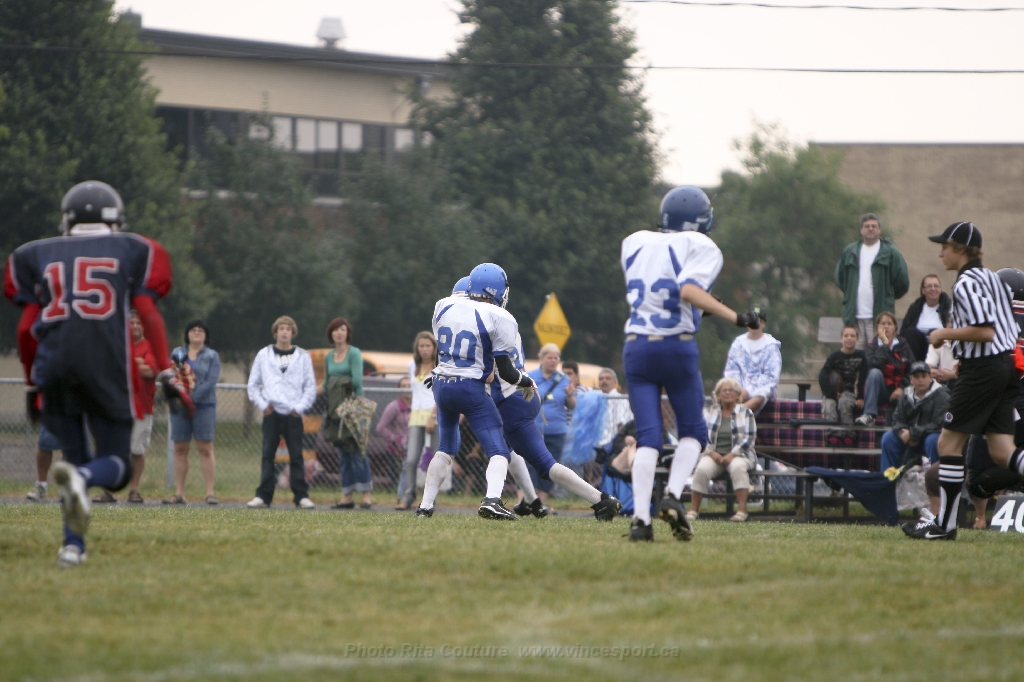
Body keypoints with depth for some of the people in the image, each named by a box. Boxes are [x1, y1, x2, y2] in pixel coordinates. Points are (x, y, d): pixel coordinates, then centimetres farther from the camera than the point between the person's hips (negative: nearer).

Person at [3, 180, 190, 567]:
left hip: (54, 365, 2)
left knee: (75, 457, 17)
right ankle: (80, 478, -29)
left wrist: (31, 383, 23)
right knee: (116, 467, 6)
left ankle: (73, 545, -2)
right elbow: (148, 315, 3)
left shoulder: (37, 256, 19)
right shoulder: (132, 251, 15)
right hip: (106, 364, -2)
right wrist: (167, 376, 2)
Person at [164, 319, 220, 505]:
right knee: (180, 449, 2)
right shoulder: (177, 354, 14)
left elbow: (211, 381, -6)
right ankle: (179, 493, 4)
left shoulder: (212, 356, 6)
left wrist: (192, 396, -16)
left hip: (203, 405, -3)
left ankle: (210, 493, -8)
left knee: (205, 448, -7)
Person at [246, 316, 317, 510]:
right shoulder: (264, 355, 9)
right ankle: (263, 495, -1)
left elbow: (310, 387, 8)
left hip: (293, 415, -1)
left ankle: (301, 496, 0)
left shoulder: (303, 357, 8)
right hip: (272, 414, 1)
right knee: (268, 455, -1)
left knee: (296, 456, -1)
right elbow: (253, 384, 11)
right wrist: (262, 404, -2)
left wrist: (300, 407, -4)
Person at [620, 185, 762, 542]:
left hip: (636, 346, 4)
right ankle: (673, 496, -10)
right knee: (692, 430, 13)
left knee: (647, 436, 3)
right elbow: (689, 290, -20)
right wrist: (737, 318, -21)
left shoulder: (635, 243, 13)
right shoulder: (701, 248, -2)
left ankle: (640, 517, -13)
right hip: (676, 345, -4)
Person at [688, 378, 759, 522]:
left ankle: (742, 510, -40)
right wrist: (711, 452, -11)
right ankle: (694, 509, -26)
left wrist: (732, 454, -14)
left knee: (738, 467, -37)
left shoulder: (746, 413, 9)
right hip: (713, 455, 1)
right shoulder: (709, 412, 14)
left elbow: (749, 438, 0)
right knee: (702, 469, -31)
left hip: (738, 455, -1)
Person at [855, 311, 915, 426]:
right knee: (875, 373, -33)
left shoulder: (903, 346, 8)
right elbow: (874, 366, -19)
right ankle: (868, 415, -39)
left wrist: (902, 388, -13)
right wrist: (885, 344, -16)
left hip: (899, 391, 0)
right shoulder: (872, 347, 2)